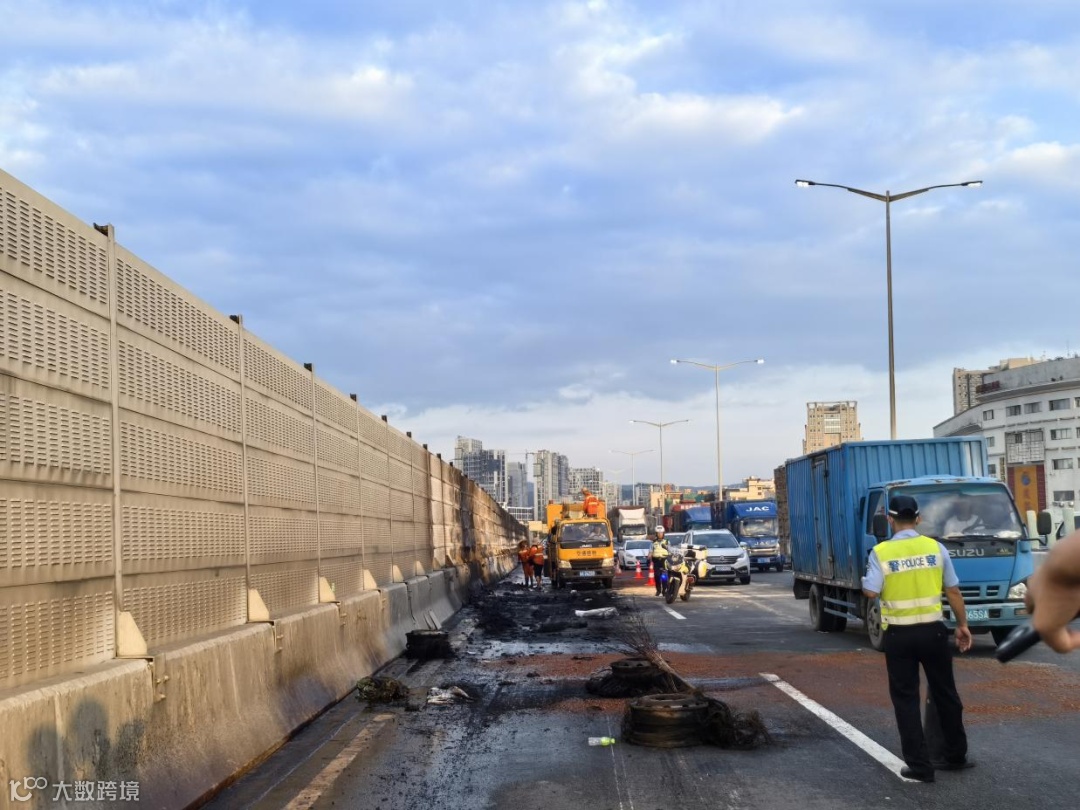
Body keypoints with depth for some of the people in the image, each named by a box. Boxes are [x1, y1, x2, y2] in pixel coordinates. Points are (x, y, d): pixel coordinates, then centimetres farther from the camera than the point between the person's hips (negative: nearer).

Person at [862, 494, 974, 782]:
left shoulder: (880, 552, -8)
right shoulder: (935, 547, -1)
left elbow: (871, 592, -14)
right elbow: (953, 591, 1)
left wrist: (866, 578, 7)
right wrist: (962, 625, 12)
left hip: (899, 634, -2)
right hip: (932, 630, 2)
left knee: (906, 699, 6)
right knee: (945, 693, 17)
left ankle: (920, 765, 4)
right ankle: (955, 756, 28)